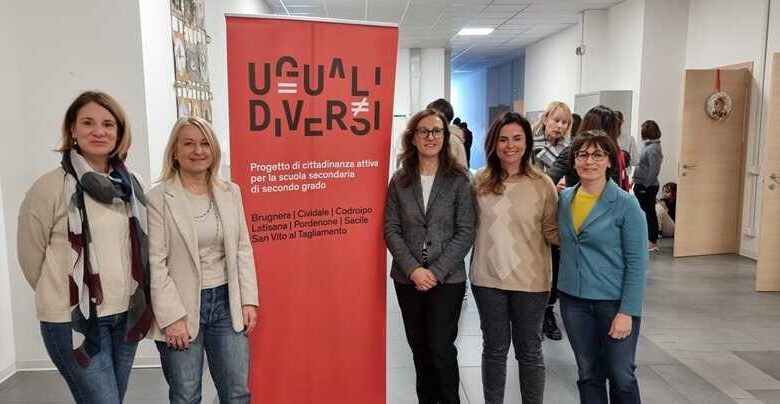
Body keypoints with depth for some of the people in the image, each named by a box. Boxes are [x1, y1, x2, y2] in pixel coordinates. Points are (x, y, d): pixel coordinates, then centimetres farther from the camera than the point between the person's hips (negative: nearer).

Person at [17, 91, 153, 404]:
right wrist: (62, 299, 7)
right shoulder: (50, 187, -11)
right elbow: (31, 256, -3)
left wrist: (120, 297, 11)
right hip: (73, 321, -5)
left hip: (126, 315, 5)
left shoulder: (130, 185, 5)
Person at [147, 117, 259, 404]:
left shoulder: (231, 192, 6)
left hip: (226, 303, 4)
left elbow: (243, 249, 7)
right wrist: (171, 317, -13)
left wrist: (249, 301, 2)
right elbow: (155, 263, -10)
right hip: (182, 307, -3)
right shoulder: (158, 198, -8)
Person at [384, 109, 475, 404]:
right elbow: (391, 230, 0)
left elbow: (465, 233, -7)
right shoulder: (399, 180, 3)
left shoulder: (458, 180, -4)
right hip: (408, 278, 3)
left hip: (448, 279, -2)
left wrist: (437, 271, -14)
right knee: (419, 347, 13)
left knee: (441, 347, -3)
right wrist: (413, 269, -12)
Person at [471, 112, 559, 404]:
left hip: (530, 281, -2)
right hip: (488, 278, 2)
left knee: (529, 351, 14)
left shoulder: (542, 184, -8)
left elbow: (552, 232, -4)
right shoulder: (479, 181, -1)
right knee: (494, 348, 17)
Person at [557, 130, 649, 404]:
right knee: (588, 375, 15)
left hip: (614, 302, -4)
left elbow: (637, 262, -12)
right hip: (574, 300, 4)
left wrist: (627, 311, -15)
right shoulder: (564, 198, 2)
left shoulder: (626, 204, -12)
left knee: (621, 376, 8)